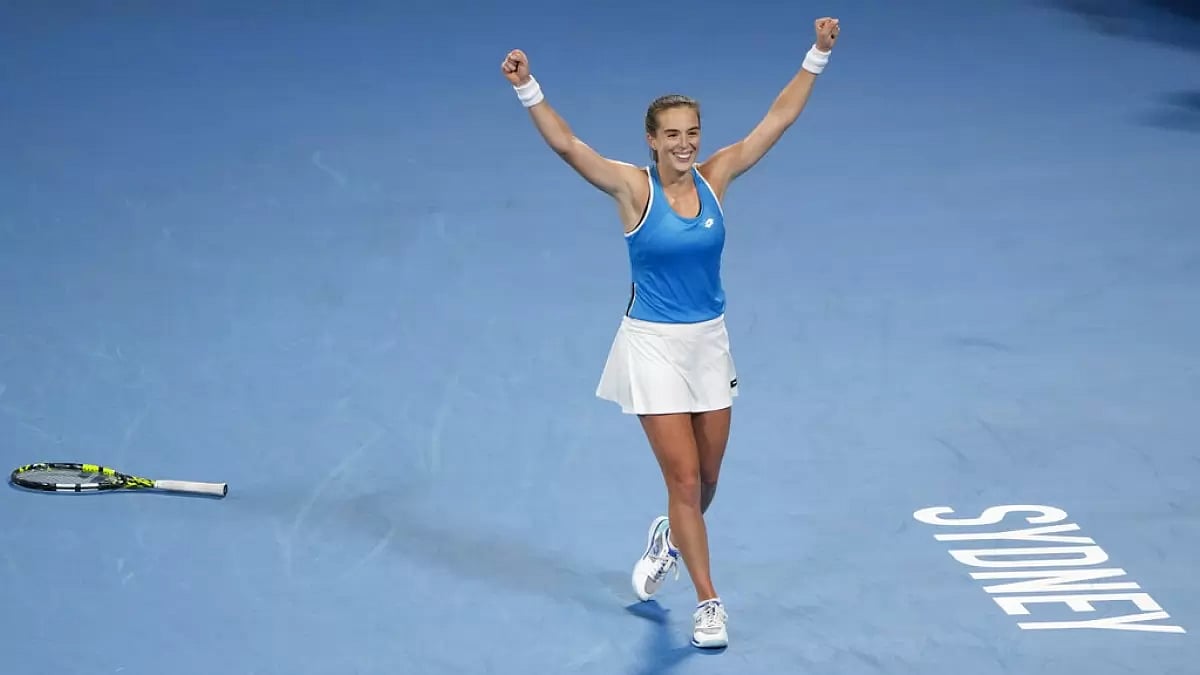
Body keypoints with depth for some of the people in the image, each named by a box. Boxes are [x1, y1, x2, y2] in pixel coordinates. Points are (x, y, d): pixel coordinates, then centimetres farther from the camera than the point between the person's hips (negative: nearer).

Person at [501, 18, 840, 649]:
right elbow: (567, 146, -25)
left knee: (706, 479, 15)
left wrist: (816, 56, -6)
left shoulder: (714, 177, -3)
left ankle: (669, 538, 48)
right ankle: (708, 603, 8)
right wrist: (528, 90, -39)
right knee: (683, 478, -4)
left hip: (709, 342, 4)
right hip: (653, 346, -4)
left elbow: (777, 120, -1)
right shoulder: (634, 187, -13)